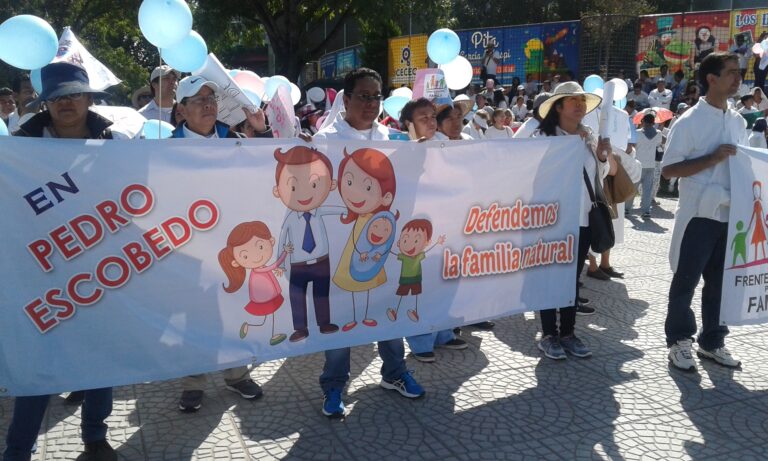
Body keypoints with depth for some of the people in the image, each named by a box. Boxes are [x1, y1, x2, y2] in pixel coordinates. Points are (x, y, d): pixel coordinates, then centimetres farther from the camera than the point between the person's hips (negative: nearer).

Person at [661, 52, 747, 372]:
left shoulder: (738, 122, 11)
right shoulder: (689, 121, -9)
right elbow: (668, 170, -12)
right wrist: (714, 157, -18)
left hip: (731, 214, 6)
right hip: (699, 215, -6)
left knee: (721, 281, 13)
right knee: (686, 280, 4)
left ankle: (712, 342, 26)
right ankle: (679, 341, 17)